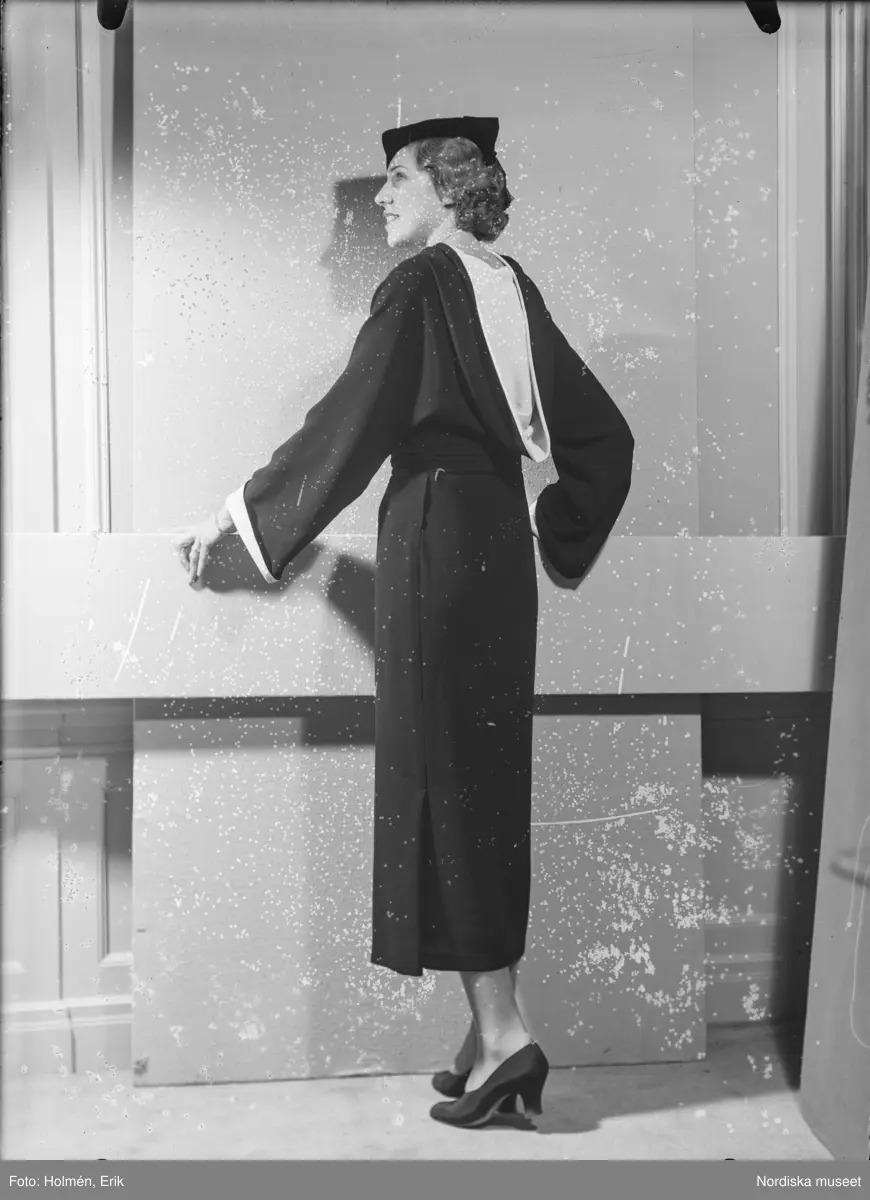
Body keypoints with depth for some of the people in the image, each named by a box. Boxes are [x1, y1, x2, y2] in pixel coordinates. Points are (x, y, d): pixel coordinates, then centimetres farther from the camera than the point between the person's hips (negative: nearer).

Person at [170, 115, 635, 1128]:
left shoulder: (421, 284, -6)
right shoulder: (514, 288, 15)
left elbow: (349, 422, -10)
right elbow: (603, 435, 17)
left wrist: (235, 513, -2)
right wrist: (551, 526, 24)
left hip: (433, 542, -7)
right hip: (501, 547, 7)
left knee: (443, 778, -3)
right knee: (488, 782, 9)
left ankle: (501, 1029, -2)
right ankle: (491, 1032, 16)